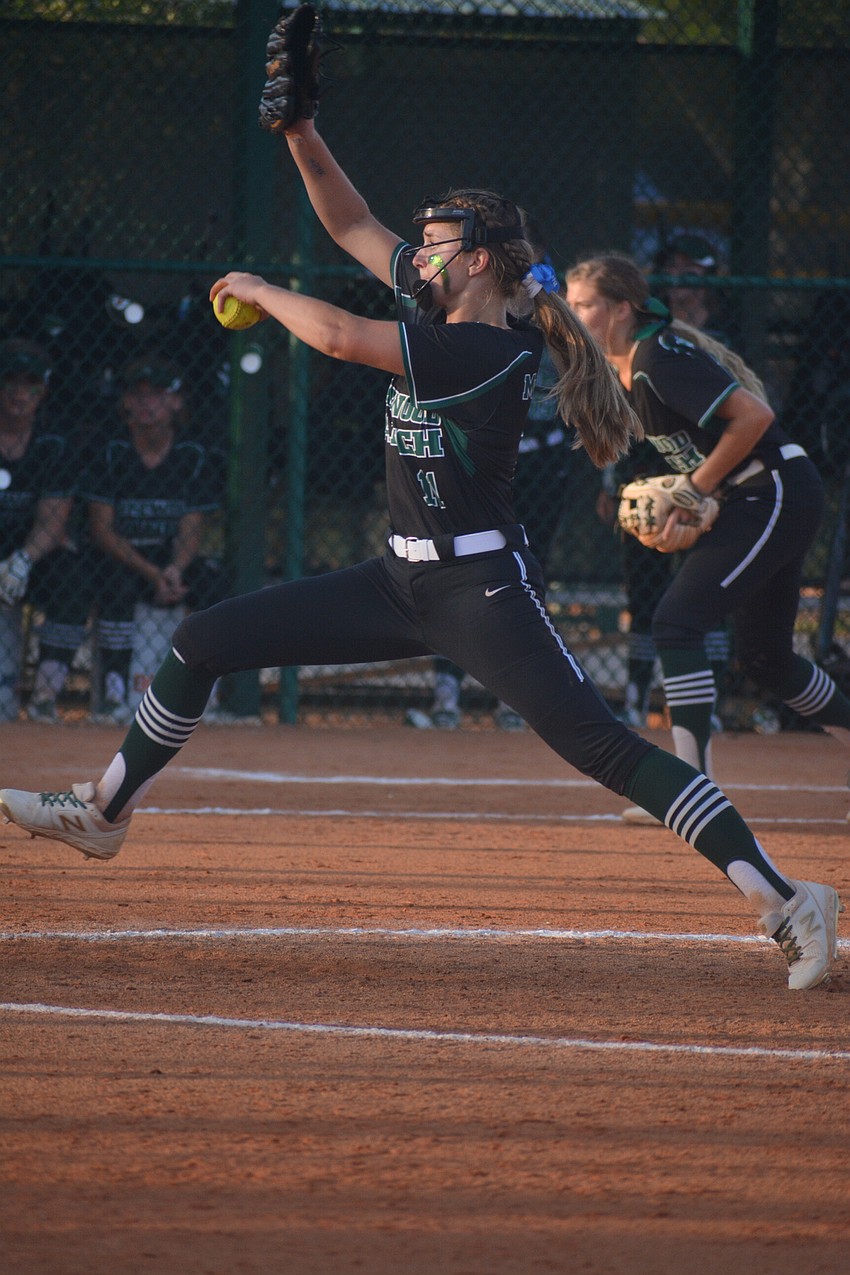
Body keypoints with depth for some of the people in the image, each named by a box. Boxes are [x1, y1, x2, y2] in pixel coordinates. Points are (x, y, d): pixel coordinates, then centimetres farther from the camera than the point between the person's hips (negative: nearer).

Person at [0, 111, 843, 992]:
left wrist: (257, 291, -8)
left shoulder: (491, 352, -20)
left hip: (483, 589, -9)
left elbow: (338, 337, -25)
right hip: (403, 582, 9)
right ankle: (103, 812, 26)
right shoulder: (438, 310, 6)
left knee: (601, 747, -18)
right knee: (202, 642, 10)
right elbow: (351, 225, 15)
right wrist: (302, 138, 1)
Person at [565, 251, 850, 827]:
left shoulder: (660, 360, -19)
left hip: (776, 494, -10)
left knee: (678, 623, -18)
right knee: (765, 657, 18)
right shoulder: (624, 371, 9)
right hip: (759, 504, 10)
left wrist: (695, 491, -18)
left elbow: (753, 415, -24)